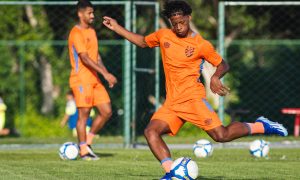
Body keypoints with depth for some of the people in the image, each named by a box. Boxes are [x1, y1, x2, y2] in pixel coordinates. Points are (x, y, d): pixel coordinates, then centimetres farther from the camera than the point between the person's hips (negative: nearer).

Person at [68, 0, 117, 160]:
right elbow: (85, 58, -20)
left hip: (94, 79, 9)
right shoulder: (76, 33, -12)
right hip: (81, 79, -9)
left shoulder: (92, 31, 17)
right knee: (84, 114, -6)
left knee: (106, 112, 4)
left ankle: (87, 142, 16)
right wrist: (105, 73, -24)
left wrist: (107, 74, 11)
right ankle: (83, 151, 0)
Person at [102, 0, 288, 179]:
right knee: (151, 131, -16)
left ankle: (260, 126, 6)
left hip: (193, 98, -5)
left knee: (221, 135, -16)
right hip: (171, 103, 5)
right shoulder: (163, 35, 9)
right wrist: (117, 28, 23)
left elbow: (223, 64, 5)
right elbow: (142, 42, 27)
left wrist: (215, 77, -16)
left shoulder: (201, 44, -3)